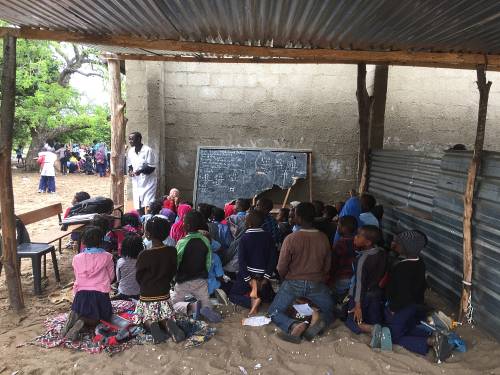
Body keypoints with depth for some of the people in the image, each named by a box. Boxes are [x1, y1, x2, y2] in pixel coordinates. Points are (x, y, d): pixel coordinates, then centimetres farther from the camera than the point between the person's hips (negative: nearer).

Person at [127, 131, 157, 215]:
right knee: (138, 205, 10)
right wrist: (130, 170, -3)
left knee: (148, 205, -8)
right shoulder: (130, 151, 4)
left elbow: (152, 167, -16)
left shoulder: (148, 150, -15)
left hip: (148, 181, -6)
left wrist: (140, 171, -26)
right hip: (136, 181, 6)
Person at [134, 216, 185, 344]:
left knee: (147, 318, 21)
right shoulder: (172, 251, -11)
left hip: (147, 295, -3)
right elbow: (173, 272, 2)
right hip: (164, 294, 3)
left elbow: (138, 277, -7)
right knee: (166, 317, 21)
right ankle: (168, 324, -13)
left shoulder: (144, 255, -22)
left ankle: (151, 325, -13)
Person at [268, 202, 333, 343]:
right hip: (317, 283, 3)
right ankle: (320, 321, -13)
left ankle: (293, 325, -21)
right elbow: (327, 266, 6)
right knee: (329, 311, 23)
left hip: (293, 283, -2)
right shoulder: (323, 238, -5)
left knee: (274, 311, 11)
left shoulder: (291, 239, -16)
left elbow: (281, 268, -9)